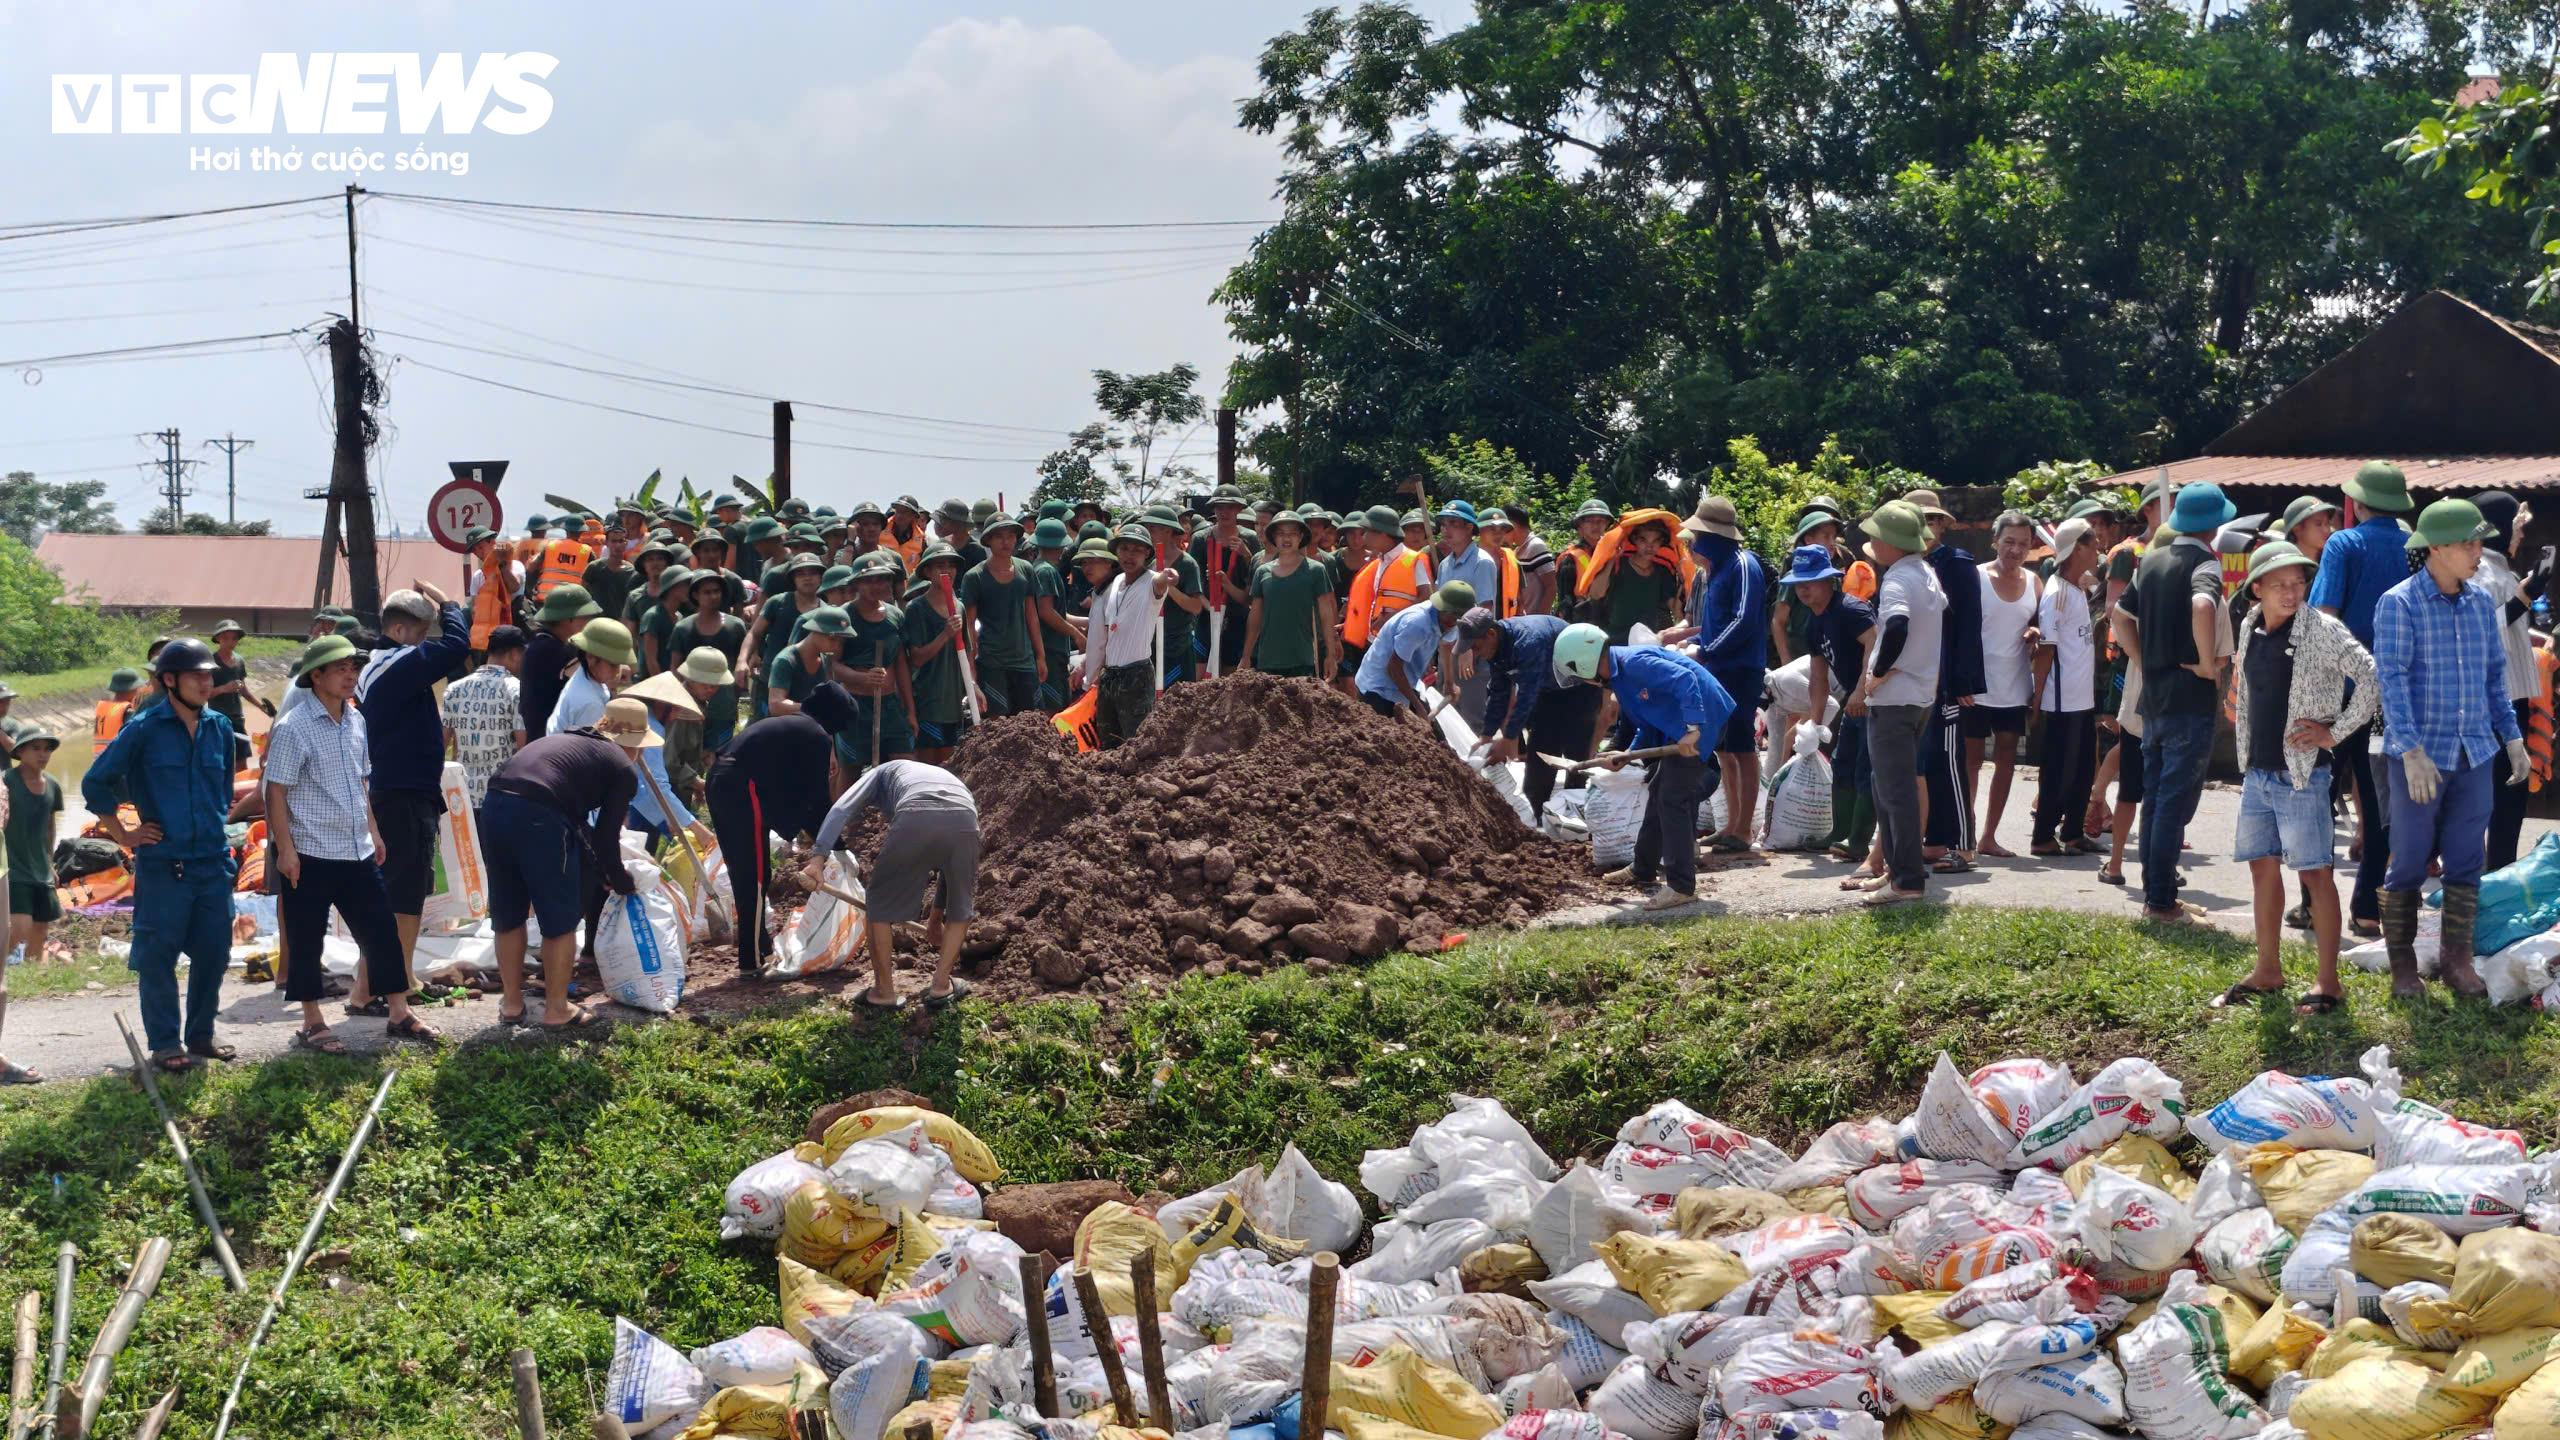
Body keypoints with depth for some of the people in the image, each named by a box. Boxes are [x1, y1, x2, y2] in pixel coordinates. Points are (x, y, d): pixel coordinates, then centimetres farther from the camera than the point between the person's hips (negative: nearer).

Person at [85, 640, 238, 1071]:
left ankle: (201, 1035, 23)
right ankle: (165, 1043, 10)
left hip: (213, 861, 5)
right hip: (163, 864, -5)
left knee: (214, 951, 8)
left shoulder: (219, 728, 7)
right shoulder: (144, 729, -8)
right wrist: (124, 835, -3)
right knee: (158, 955, 0)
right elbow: (95, 783, -3)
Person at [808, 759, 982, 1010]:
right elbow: (949, 864, 51)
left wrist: (818, 856, 4)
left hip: (915, 817, -3)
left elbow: (842, 808, 14)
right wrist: (936, 916, 61)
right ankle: (941, 986, 30)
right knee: (960, 908, 29)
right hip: (965, 819, 4)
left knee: (880, 903, 18)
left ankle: (885, 992, 23)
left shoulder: (883, 772, 36)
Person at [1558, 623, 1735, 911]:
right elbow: (1649, 722, 20)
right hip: (1674, 730, 11)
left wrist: (1692, 729, -35)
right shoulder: (1618, 674, 12)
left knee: (1673, 799, -12)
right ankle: (1643, 870, 36)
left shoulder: (1634, 663, -22)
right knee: (1657, 792, 21)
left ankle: (1681, 886, -9)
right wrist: (1627, 755, 12)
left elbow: (1685, 680, -31)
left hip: (1698, 721, -11)